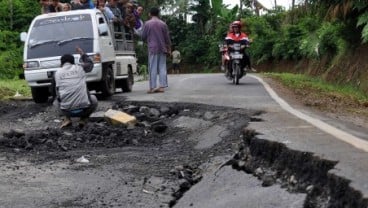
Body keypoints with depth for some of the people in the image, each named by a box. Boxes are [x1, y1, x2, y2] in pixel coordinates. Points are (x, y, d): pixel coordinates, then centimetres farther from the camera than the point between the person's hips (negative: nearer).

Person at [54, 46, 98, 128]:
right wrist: (82, 53, 45)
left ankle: (67, 119, 12)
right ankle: (83, 118, 11)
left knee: (57, 101, 34)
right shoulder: (80, 68, 9)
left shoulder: (57, 73, 8)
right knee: (93, 99, 32)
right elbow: (90, 64, 32)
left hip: (66, 111, 1)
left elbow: (56, 92, 17)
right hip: (84, 109, -1)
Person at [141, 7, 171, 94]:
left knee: (153, 68, -2)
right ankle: (162, 86, 3)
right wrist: (169, 48, 15)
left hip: (152, 48, -3)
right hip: (162, 48, 3)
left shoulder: (147, 23, -2)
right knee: (162, 67, 5)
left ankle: (152, 87, -4)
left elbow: (143, 37, 3)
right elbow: (167, 38, 6)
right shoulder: (163, 24, 5)